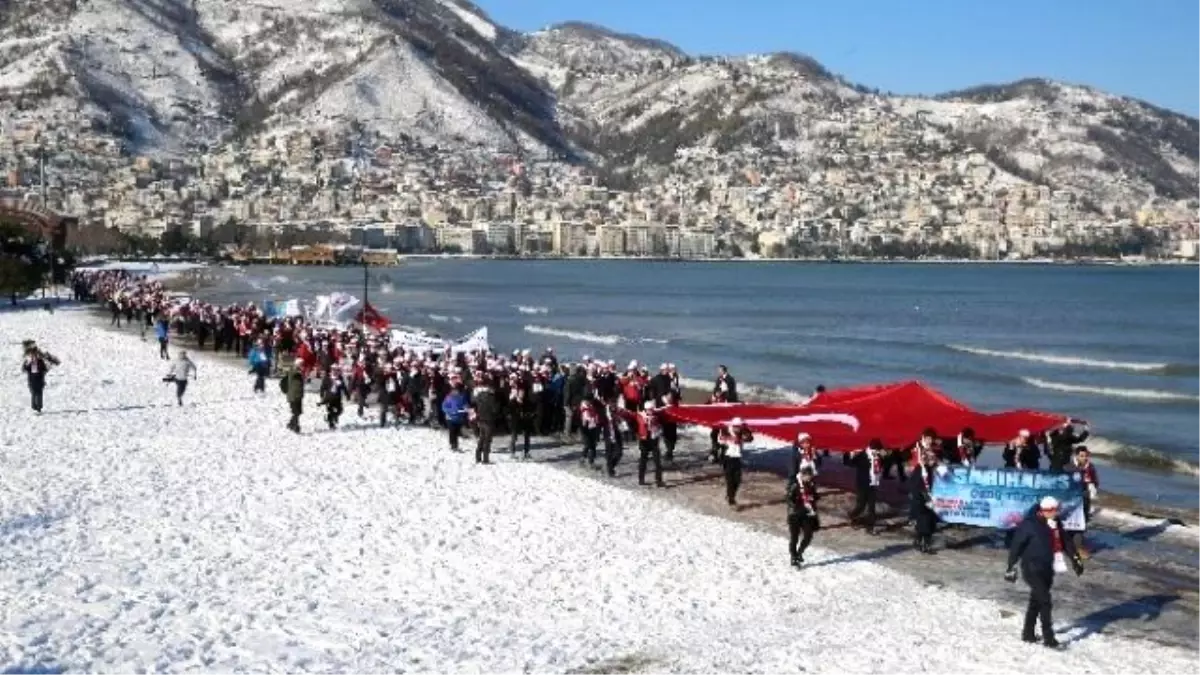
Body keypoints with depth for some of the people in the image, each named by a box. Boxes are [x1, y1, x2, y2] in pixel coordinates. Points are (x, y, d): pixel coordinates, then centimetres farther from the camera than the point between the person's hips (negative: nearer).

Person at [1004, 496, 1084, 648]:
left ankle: (1028, 633, 30)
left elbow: (1066, 542, 18)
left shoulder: (1056, 524, 3)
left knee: (1036, 601, 17)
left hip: (1048, 569, 7)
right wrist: (1011, 567, -13)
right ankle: (1048, 637, -6)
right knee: (1046, 602, -13)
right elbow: (1016, 546, -14)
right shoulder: (1029, 525, -18)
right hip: (1033, 570, -7)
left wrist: (1075, 559, 17)